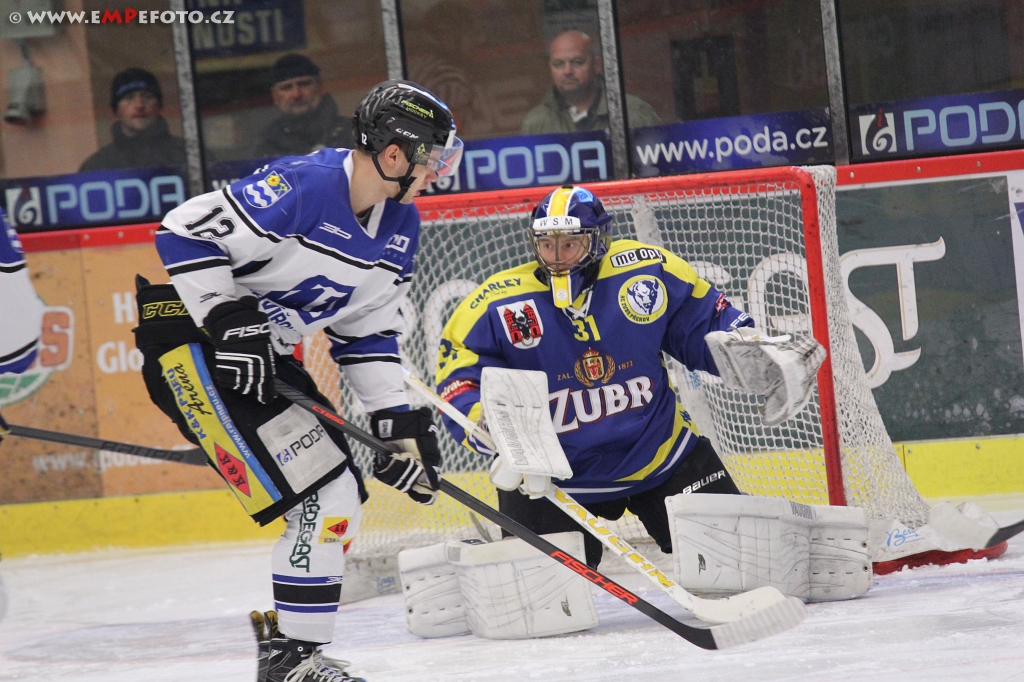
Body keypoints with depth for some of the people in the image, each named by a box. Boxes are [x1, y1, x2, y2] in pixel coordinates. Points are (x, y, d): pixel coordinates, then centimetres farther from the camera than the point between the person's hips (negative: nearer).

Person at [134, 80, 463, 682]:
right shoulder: (301, 185, -23)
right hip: (194, 346, -10)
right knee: (323, 495, -15)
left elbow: (369, 333, 13)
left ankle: (288, 630, 20)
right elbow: (187, 232, -22)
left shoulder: (402, 227, 5)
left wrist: (402, 419, 5)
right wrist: (230, 322, -26)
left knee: (342, 495, 9)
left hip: (265, 354, 10)